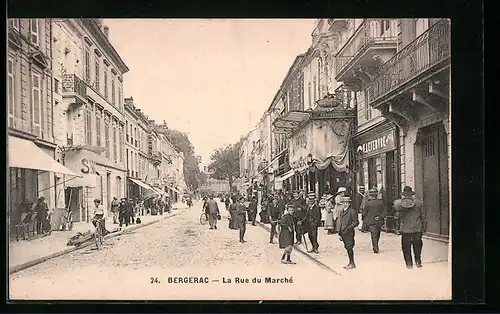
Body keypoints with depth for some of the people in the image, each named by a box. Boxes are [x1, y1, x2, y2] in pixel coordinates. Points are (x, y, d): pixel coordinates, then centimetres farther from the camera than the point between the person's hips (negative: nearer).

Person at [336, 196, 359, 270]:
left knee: (349, 247, -5)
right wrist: (340, 233, 15)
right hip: (343, 233, 7)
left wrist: (349, 228, -20)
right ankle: (350, 263, 20)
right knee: (347, 247, 12)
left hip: (349, 233, -7)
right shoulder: (342, 212, 15)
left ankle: (352, 263, 3)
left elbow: (356, 222, -10)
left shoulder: (352, 211, -8)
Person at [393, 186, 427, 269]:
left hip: (405, 229, -1)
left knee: (406, 247, 9)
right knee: (417, 246, 15)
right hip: (417, 229, 1)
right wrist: (424, 227, 11)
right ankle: (418, 261, 17)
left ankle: (409, 263, 10)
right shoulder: (418, 202, -2)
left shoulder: (399, 203, -9)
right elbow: (424, 215, 2)